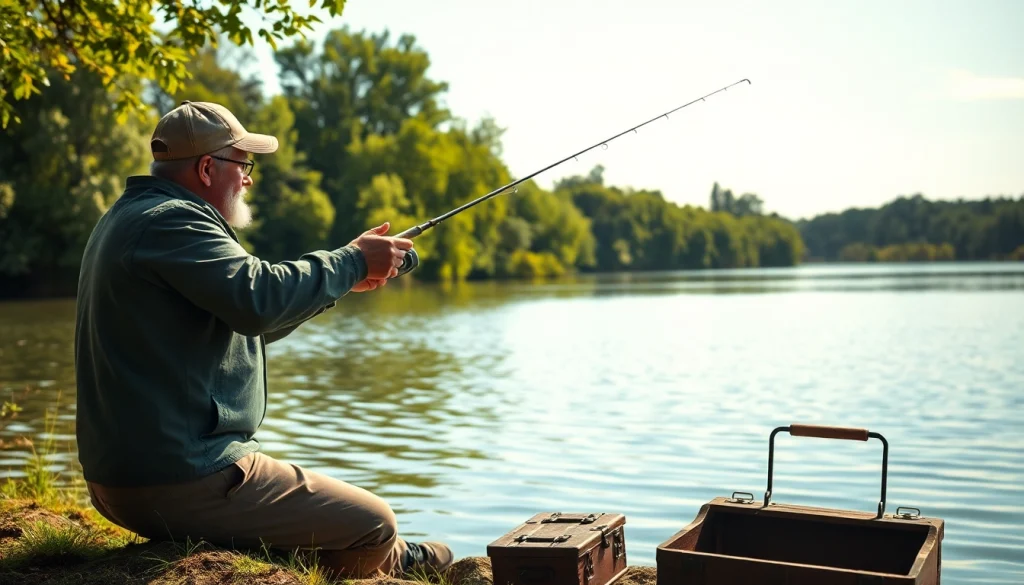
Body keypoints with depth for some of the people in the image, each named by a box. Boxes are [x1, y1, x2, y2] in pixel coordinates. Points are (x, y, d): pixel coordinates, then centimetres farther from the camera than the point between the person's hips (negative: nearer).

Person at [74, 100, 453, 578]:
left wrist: (343, 277, 14)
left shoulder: (129, 218, 17)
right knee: (374, 525, -2)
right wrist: (353, 261, -14)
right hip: (182, 480, -11)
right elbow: (256, 299, -30)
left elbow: (243, 326, 19)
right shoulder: (170, 221, -16)